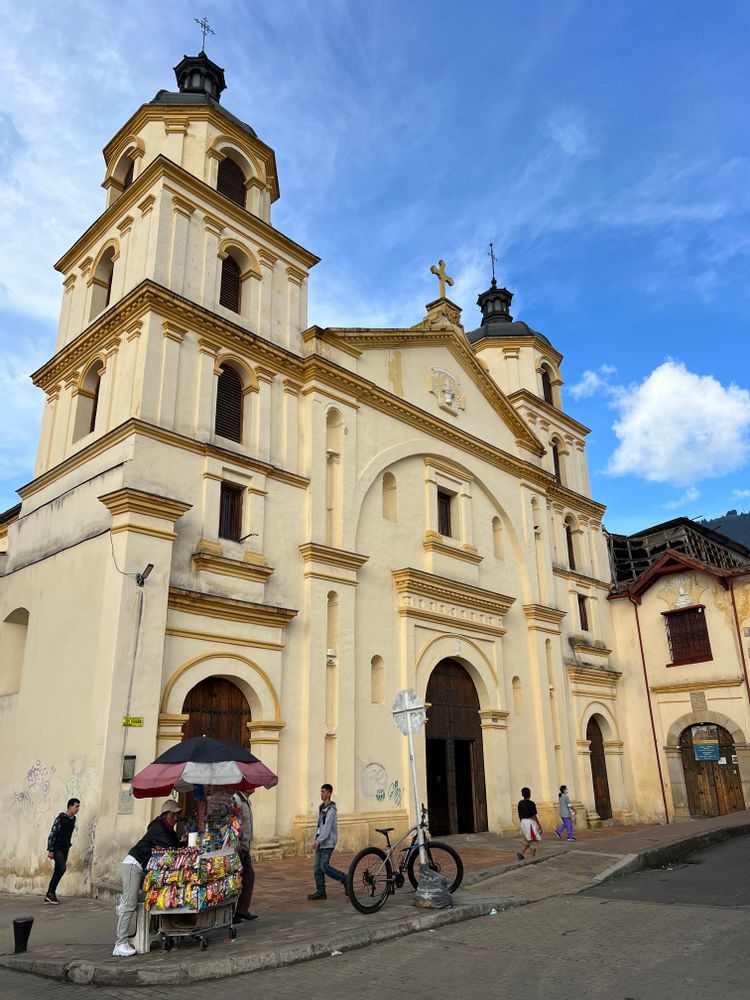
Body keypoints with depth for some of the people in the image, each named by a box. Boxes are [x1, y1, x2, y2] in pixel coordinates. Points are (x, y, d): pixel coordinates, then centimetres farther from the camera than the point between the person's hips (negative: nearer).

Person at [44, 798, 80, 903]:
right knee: (62, 867, -21)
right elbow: (52, 834, -16)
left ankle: (48, 896, 15)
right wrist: (50, 850, -17)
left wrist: (68, 848, 16)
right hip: (57, 848, -7)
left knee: (58, 871, 7)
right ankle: (51, 892, -11)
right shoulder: (61, 818, -15)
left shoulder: (73, 819, 7)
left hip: (65, 849, 7)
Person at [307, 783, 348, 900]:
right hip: (320, 842, 9)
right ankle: (320, 891, 12)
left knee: (324, 867, -9)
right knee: (317, 867, 6)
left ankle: (346, 880, 3)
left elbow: (327, 827, -20)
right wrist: (317, 839, 13)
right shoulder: (321, 807, 14)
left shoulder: (331, 809, -14)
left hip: (327, 842, -9)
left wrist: (318, 841, -20)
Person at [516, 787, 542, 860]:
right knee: (534, 842, 5)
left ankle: (522, 853, -1)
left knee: (528, 841, 19)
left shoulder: (520, 803, 6)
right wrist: (539, 825, -8)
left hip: (523, 822, 7)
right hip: (531, 822, -7)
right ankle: (533, 858, 6)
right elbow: (534, 816, -15)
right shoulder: (531, 803, -13)